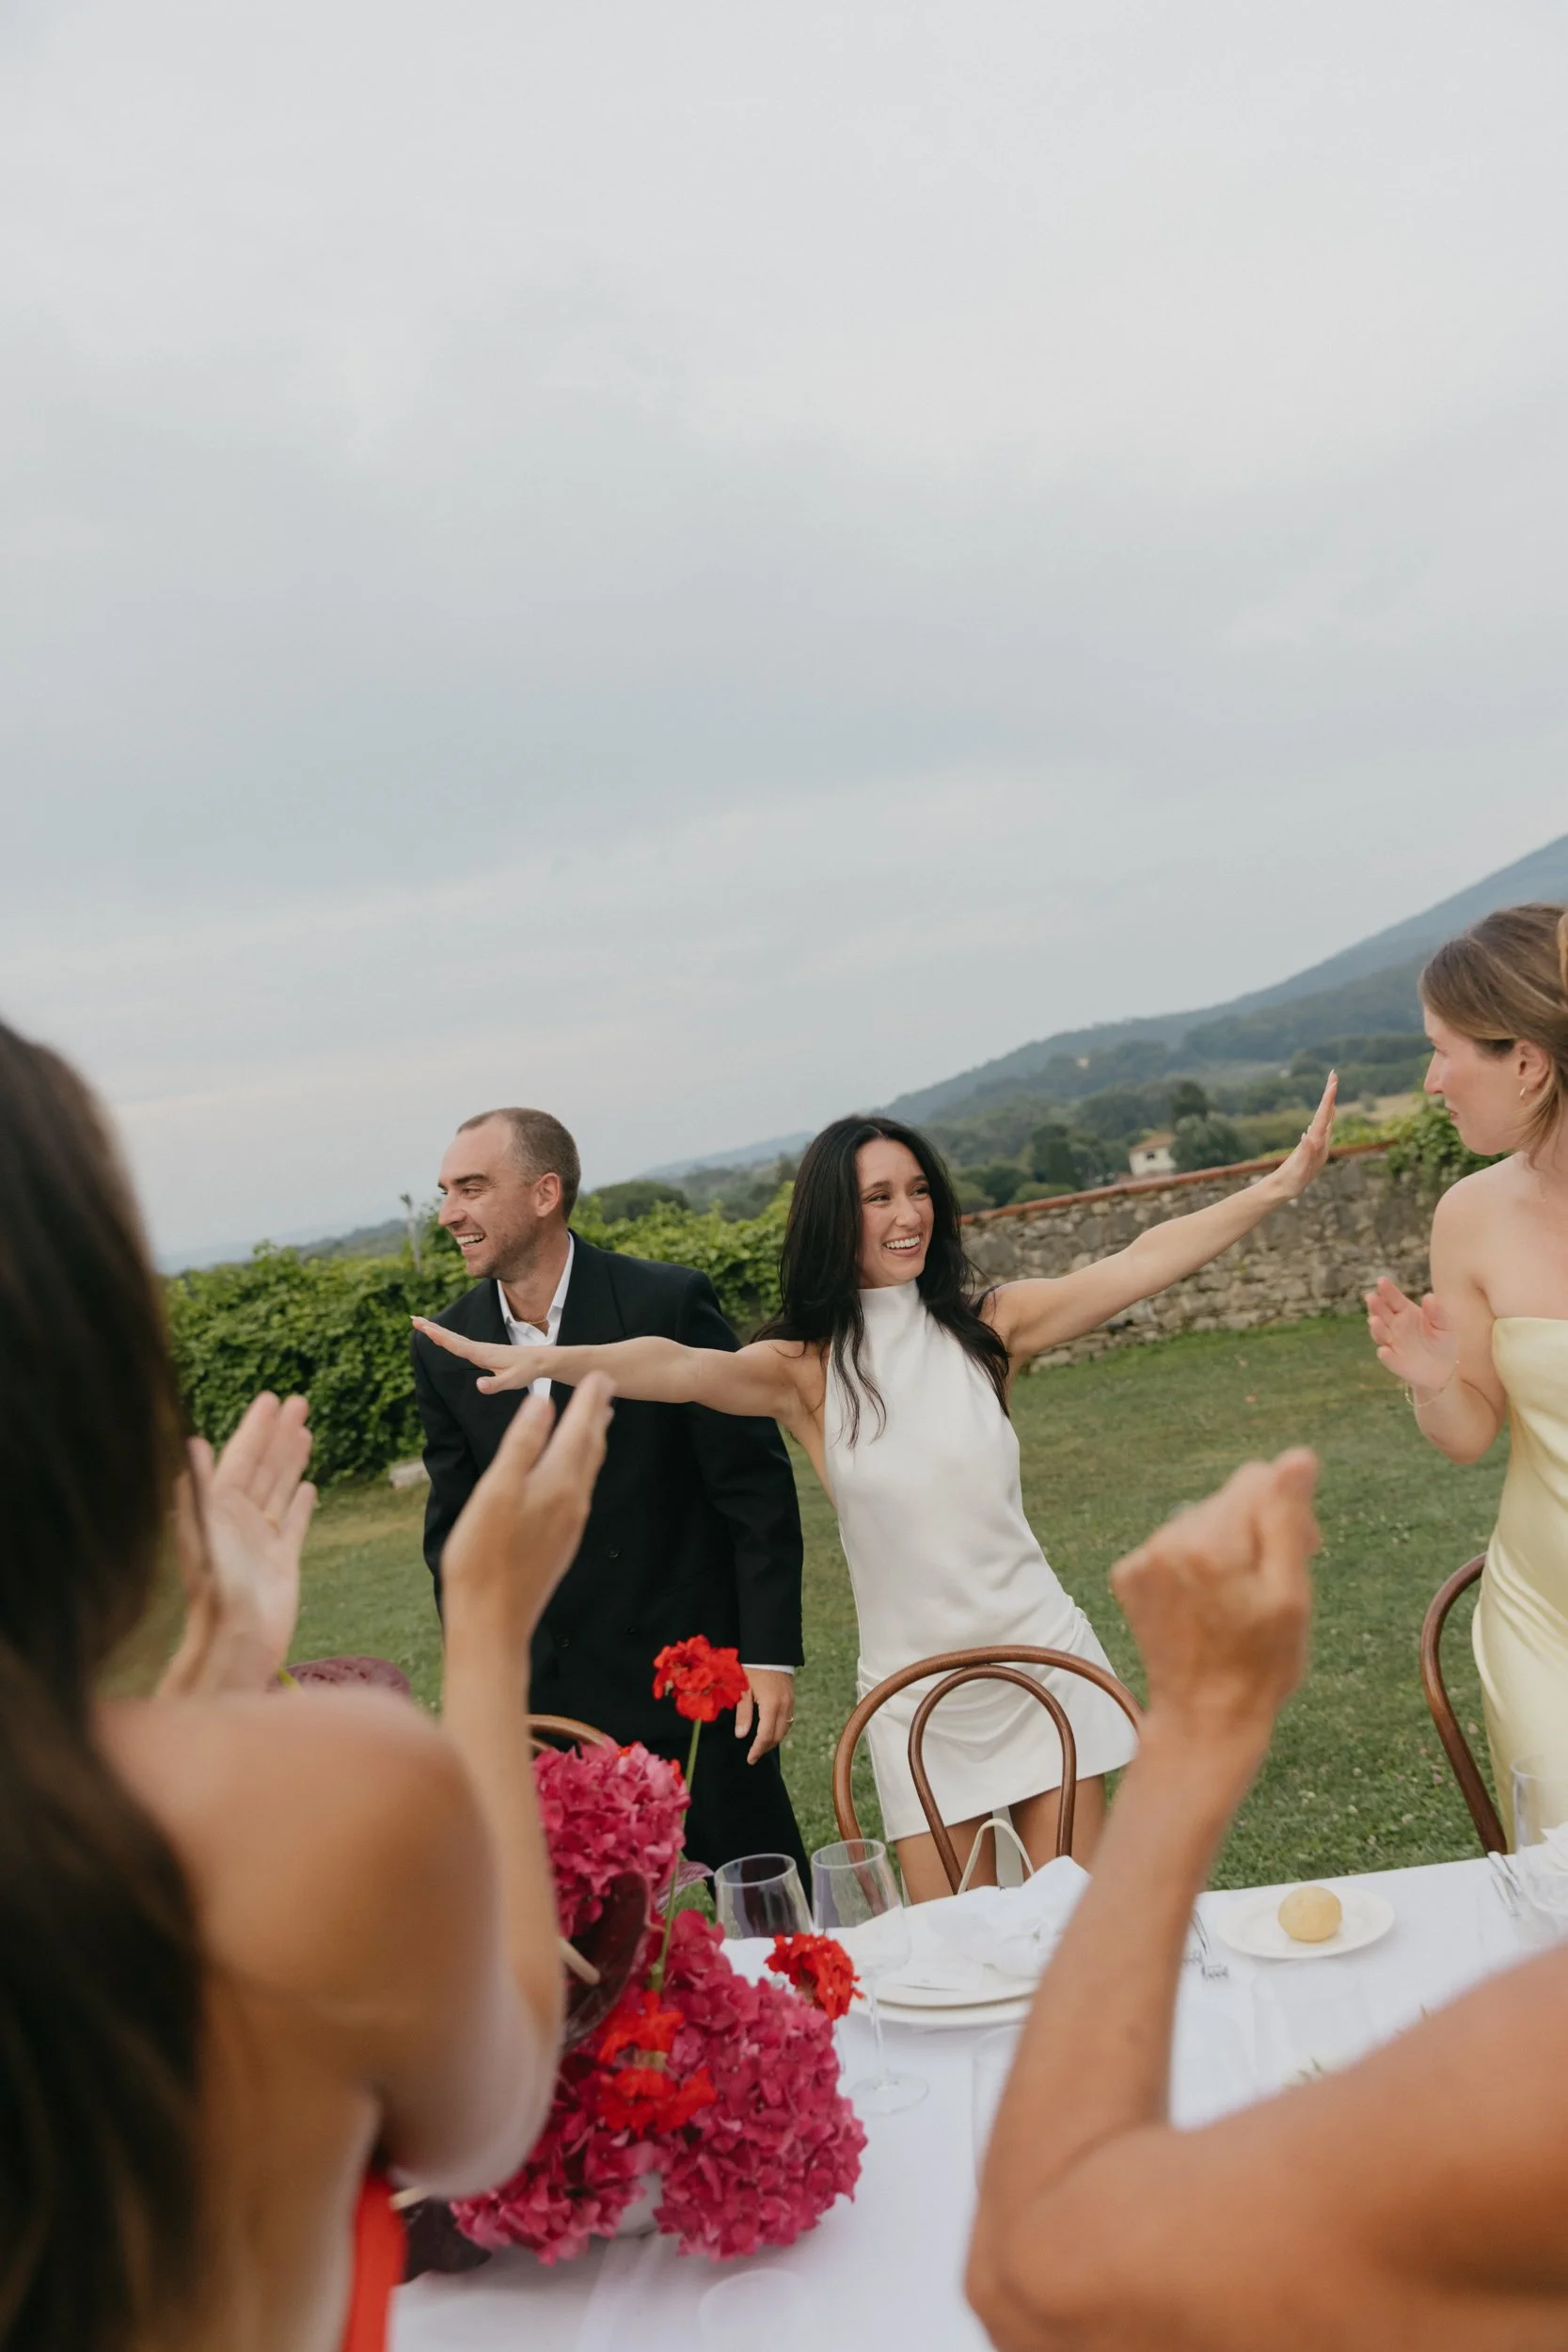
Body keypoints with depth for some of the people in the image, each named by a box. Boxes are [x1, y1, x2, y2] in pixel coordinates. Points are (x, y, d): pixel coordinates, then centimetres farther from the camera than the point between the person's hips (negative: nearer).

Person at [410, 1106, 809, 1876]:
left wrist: (771, 1655, -9)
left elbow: (758, 1488, -8)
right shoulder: (445, 1350, -1)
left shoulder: (669, 1302, -12)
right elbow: (454, 1525, 8)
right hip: (551, 1703, 3)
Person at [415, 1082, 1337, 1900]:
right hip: (916, 1695, -1)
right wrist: (543, 1360, -41)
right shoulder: (804, 1367, -7)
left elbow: (1142, 1263, -4)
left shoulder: (988, 1323, -2)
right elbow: (679, 1367, -24)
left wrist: (1278, 1186, -9)